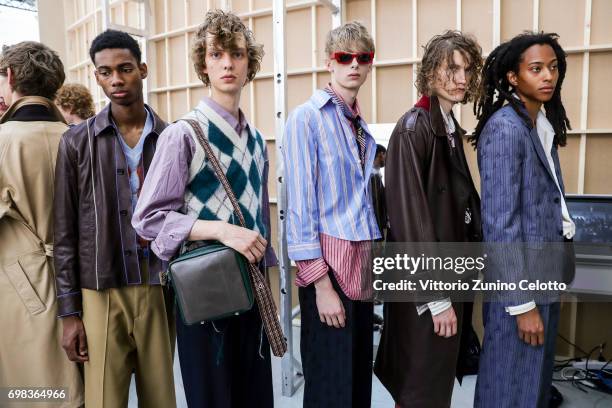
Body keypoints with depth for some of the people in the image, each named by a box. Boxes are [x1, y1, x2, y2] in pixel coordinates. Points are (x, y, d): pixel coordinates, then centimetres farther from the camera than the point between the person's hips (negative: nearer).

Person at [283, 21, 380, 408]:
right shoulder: (307, 118, -8)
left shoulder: (362, 125, 15)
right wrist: (320, 281, -15)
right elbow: (299, 204, -13)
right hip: (329, 261, -7)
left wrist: (373, 261, 11)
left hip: (364, 262, 7)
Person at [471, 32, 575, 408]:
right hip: (519, 281, -8)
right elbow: (500, 221, -21)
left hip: (544, 276, 8)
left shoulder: (545, 125, 9)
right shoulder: (505, 128, -17)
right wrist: (522, 303, -20)